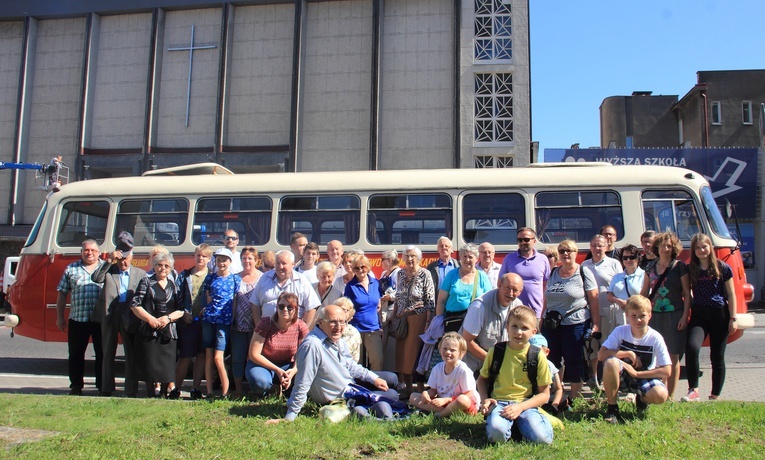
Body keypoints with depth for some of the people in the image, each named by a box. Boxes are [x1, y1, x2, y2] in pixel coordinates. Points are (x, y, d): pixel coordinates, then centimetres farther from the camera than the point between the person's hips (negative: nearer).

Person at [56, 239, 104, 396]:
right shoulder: (71, 269, 8)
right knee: (76, 355, 8)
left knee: (102, 354, 5)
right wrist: (60, 318, 6)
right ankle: (76, 386, 19)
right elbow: (62, 294, 9)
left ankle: (103, 386, 14)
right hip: (77, 319, 1)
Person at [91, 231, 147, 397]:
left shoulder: (140, 274, 8)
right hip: (109, 317, 1)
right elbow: (95, 278, -11)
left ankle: (131, 390, 8)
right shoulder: (108, 271, 10)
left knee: (131, 354, 2)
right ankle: (106, 389, 20)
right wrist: (109, 261, -14)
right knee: (108, 354, 10)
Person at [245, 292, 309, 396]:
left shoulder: (301, 327, -11)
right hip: (263, 363, -3)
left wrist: (294, 370, -26)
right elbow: (254, 354, -17)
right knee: (260, 382, -37)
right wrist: (277, 370, -23)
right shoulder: (265, 323, -17)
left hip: (287, 366, 3)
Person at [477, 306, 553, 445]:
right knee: (497, 434, -33)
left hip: (526, 404, 0)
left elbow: (544, 394, 2)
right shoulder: (495, 351, 3)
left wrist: (520, 407, -14)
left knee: (542, 438, -27)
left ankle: (519, 423, 3)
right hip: (499, 402, 0)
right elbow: (482, 379, 17)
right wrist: (484, 399, -4)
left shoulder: (538, 356, 0)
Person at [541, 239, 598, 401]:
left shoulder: (584, 273, -3)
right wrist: (542, 320, 13)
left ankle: (575, 398, 16)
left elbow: (594, 300, -6)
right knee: (550, 362, 8)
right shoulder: (553, 273, 11)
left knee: (574, 362, 3)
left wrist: (595, 324, -11)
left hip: (575, 325, -5)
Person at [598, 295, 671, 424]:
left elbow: (666, 371, -15)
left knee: (661, 395, -32)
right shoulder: (620, 331, -12)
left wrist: (636, 373, -18)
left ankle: (642, 400, 8)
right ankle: (612, 407, -16)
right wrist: (629, 353, -24)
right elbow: (601, 355, -20)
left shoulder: (655, 338, -13)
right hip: (622, 377, 0)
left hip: (645, 377, 0)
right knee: (611, 362, -34)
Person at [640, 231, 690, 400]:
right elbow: (644, 292, 15)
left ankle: (670, 396, 6)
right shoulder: (651, 267, 10)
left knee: (673, 356, 0)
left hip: (674, 315, -3)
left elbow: (687, 294, -2)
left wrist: (685, 316, -10)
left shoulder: (680, 266, 0)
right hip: (654, 315, 3)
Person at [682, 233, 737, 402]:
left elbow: (731, 295, 2)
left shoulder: (722, 268, 1)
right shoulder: (691, 269, 7)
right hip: (699, 315, 1)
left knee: (717, 357, 5)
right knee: (691, 347, -23)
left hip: (719, 314, -1)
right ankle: (693, 390, -16)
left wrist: (733, 319, -3)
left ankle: (715, 396, 17)